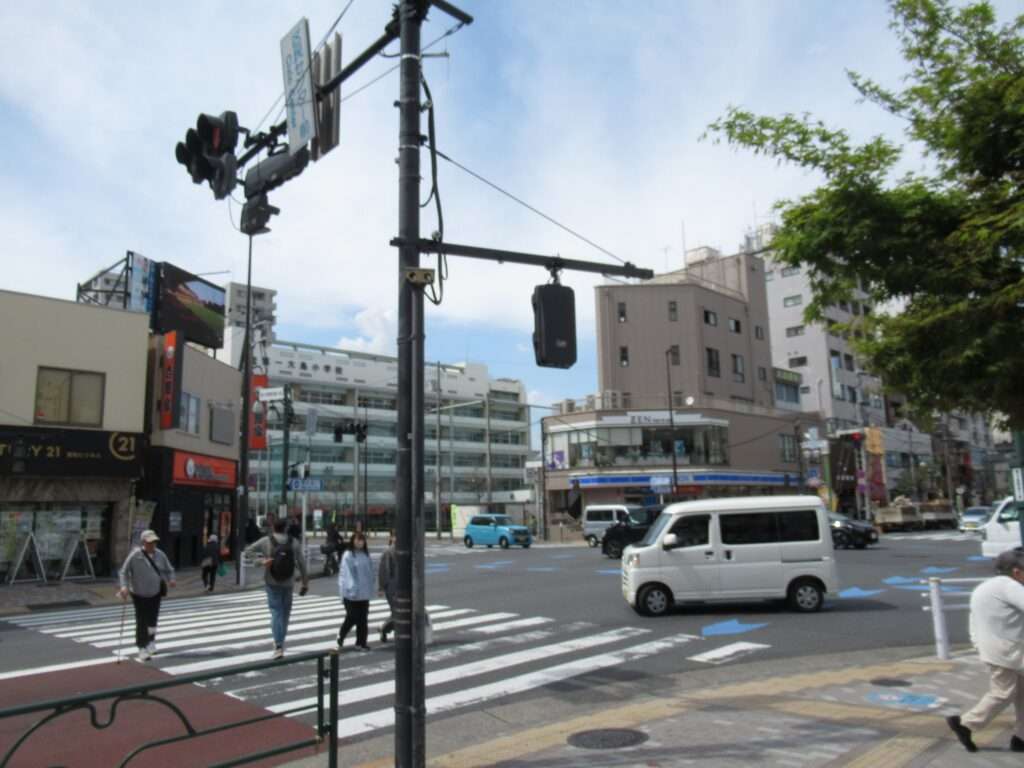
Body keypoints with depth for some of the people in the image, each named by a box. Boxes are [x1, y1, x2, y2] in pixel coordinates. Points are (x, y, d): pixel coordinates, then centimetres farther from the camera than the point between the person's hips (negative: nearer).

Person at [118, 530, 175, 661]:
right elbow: (124, 572, -8)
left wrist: (171, 580, -10)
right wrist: (124, 586, -21)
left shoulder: (160, 554, -1)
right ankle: (142, 648, 10)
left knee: (153, 620, 12)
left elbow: (169, 570, 9)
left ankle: (151, 641, 37)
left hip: (155, 593, 3)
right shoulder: (135, 555, -12)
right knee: (141, 622, -3)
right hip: (139, 594, -3)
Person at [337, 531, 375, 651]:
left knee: (363, 618, 7)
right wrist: (351, 588, -19)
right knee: (352, 617, 0)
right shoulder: (348, 555, -11)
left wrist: (370, 589, 11)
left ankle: (361, 642, 17)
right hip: (351, 593, -6)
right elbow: (347, 573, -14)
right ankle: (341, 636, 25)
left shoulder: (365, 554, 8)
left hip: (364, 593, 6)